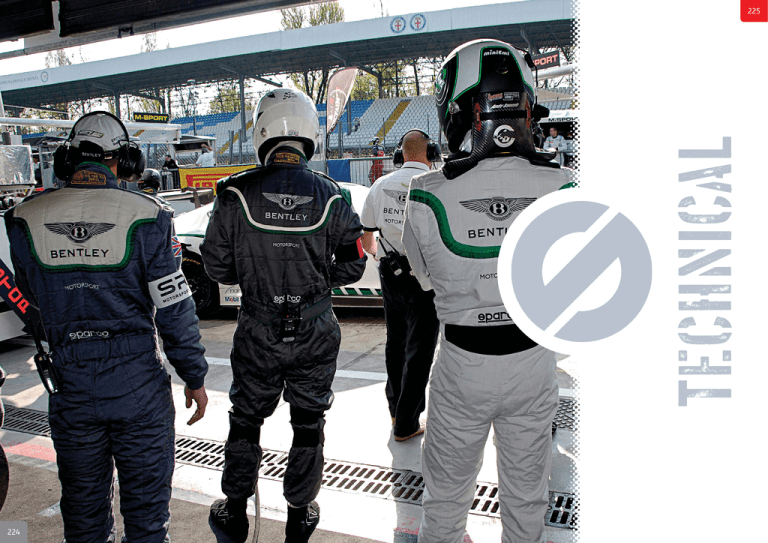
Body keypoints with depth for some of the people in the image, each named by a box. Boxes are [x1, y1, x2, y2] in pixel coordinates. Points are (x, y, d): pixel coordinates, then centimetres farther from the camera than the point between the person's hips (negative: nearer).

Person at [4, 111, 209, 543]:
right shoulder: (146, 216, -13)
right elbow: (175, 309, -11)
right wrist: (195, 378, -1)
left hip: (71, 390, 3)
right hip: (139, 389, -2)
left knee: (84, 508, 21)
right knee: (146, 506, 14)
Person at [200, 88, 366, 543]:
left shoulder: (236, 193, -12)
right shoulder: (332, 196, -10)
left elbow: (217, 265, -7)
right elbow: (352, 267, -5)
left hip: (258, 333, 0)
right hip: (317, 334, 1)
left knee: (246, 420, 20)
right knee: (308, 423, 18)